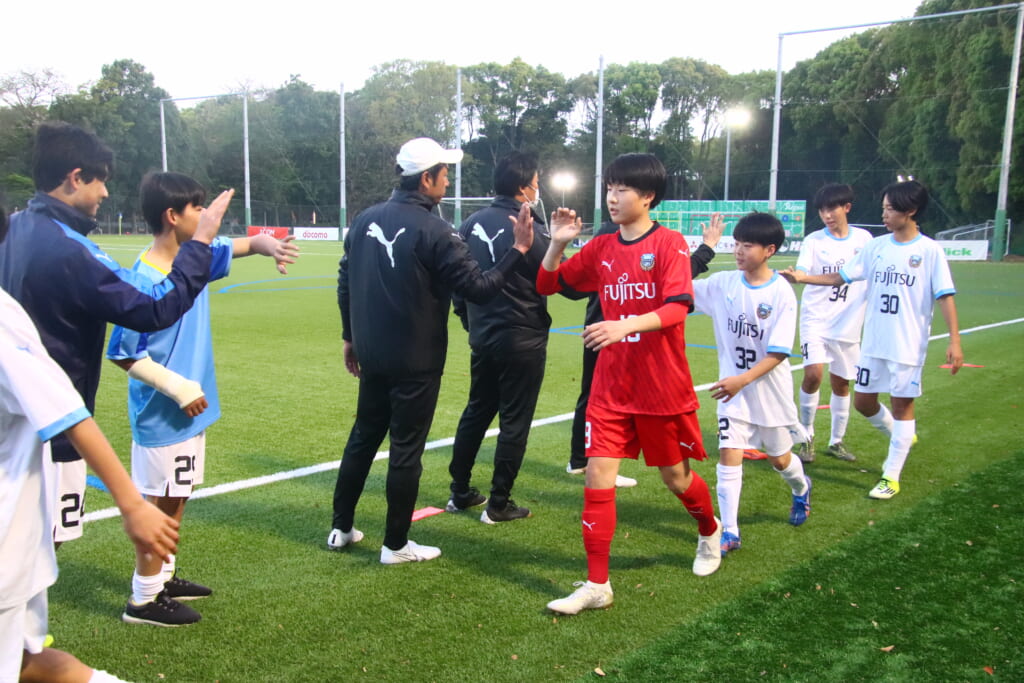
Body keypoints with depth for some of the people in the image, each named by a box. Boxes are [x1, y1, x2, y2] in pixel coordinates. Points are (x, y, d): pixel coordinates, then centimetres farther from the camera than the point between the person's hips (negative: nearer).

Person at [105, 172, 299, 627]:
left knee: (177, 498, 20)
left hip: (190, 411, 8)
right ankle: (144, 598, 20)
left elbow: (249, 243, 9)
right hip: (161, 415, -8)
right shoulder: (145, 280, -22)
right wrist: (179, 388, -20)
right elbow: (124, 354, -19)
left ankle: (163, 577, 36)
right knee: (161, 503, 4)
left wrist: (272, 247, -13)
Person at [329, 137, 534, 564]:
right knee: (406, 450, 4)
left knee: (363, 437, 20)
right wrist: (518, 250, -11)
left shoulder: (366, 220, 4)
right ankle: (396, 545, 16)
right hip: (416, 362, -6)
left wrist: (350, 337, 21)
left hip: (371, 354, 7)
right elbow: (479, 289, -17)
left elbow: (345, 282, 11)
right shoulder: (434, 232, -16)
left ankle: (341, 528, 30)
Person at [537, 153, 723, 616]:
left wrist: (627, 324, -38)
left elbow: (677, 307, -22)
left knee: (676, 477, 13)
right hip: (611, 387, 4)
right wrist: (558, 243, -6)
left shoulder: (669, 244, -10)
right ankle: (597, 585, 6)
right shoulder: (600, 248, 5)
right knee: (598, 477, -4)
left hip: (663, 389, -4)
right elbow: (547, 285, 11)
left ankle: (710, 531, 47)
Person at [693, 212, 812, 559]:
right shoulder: (723, 283, -5)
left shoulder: (782, 293, -17)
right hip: (732, 388, 2)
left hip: (771, 390, -2)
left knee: (779, 458, 16)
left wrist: (742, 379, -29)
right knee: (729, 455, -7)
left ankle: (801, 488, 50)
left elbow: (778, 352, -19)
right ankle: (729, 531, 3)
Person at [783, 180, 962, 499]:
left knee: (902, 404, 2)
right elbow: (840, 277, 10)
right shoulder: (876, 246, 5)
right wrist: (801, 277, 0)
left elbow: (945, 296, -10)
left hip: (908, 345, -5)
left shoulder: (930, 250, -8)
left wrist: (954, 341, -17)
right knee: (863, 401, 10)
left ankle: (891, 476, 12)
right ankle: (900, 438, 39)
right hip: (874, 342, 5)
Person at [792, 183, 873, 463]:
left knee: (841, 383, 9)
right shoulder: (814, 240, -5)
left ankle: (836, 441, 26)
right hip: (816, 320, -3)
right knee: (813, 373, -19)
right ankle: (806, 436, 0)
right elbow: (801, 273, -19)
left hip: (849, 324, 3)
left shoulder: (864, 238, 3)